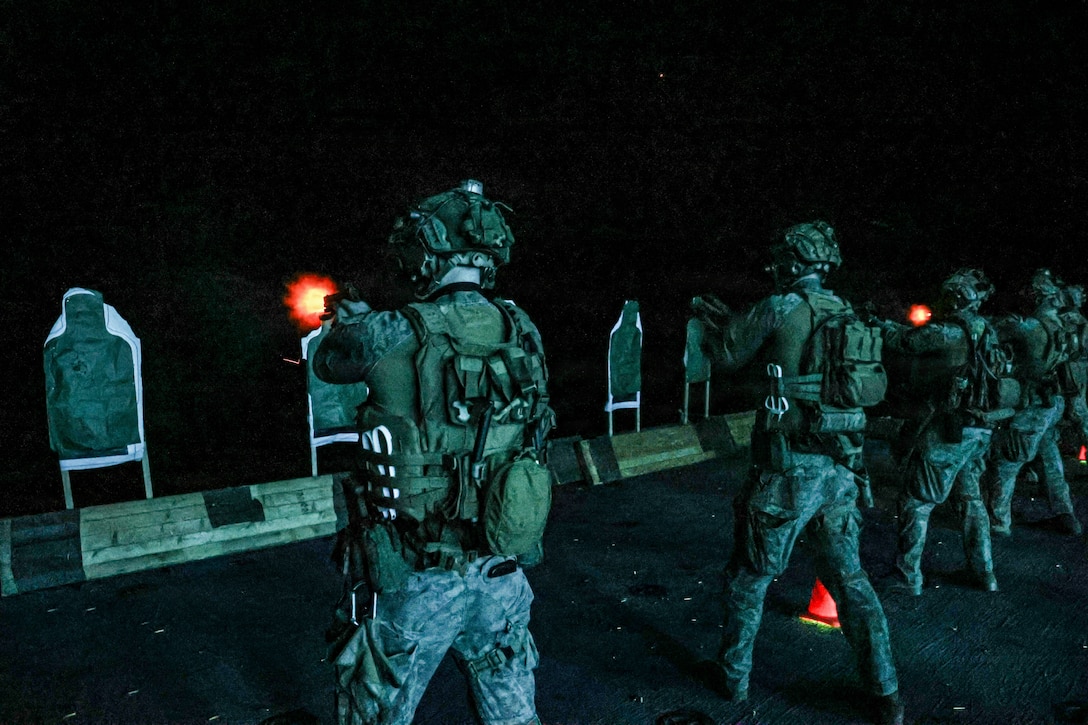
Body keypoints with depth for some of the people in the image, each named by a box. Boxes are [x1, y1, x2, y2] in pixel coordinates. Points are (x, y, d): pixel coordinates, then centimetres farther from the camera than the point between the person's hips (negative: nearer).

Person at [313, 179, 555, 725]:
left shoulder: (392, 336, -19)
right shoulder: (523, 331, -5)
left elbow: (327, 365, 2)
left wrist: (347, 320, 24)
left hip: (416, 582, -4)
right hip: (503, 573, 5)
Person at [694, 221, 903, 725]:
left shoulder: (782, 308, -10)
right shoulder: (848, 317, 11)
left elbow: (726, 356, -2)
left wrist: (708, 322, 21)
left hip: (789, 469, -6)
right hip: (839, 469, 6)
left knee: (749, 575, 11)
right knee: (849, 578, 17)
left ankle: (732, 676, 26)